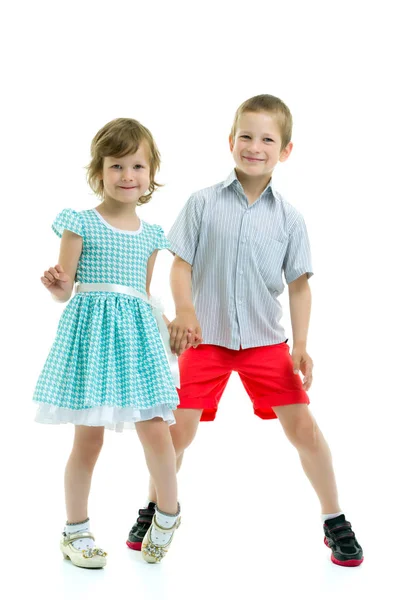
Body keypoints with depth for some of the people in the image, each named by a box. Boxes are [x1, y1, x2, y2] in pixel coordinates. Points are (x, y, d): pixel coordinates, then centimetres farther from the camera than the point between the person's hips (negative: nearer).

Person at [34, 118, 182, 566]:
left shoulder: (150, 235, 13)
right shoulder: (81, 224, -2)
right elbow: (63, 290, -3)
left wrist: (167, 325, 9)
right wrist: (57, 285, -24)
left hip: (137, 334, 4)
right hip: (91, 331, -3)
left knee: (156, 431, -3)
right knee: (88, 438, 1)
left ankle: (168, 513, 24)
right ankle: (75, 530, 20)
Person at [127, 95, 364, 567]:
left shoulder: (288, 218, 0)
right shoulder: (203, 203, -2)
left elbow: (299, 284, 2)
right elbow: (181, 264, -2)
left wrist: (301, 345, -6)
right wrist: (184, 310, -19)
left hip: (266, 341, 1)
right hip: (207, 338, 0)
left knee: (303, 427, -3)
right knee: (179, 429, 3)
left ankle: (335, 522, 15)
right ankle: (155, 509, 29)